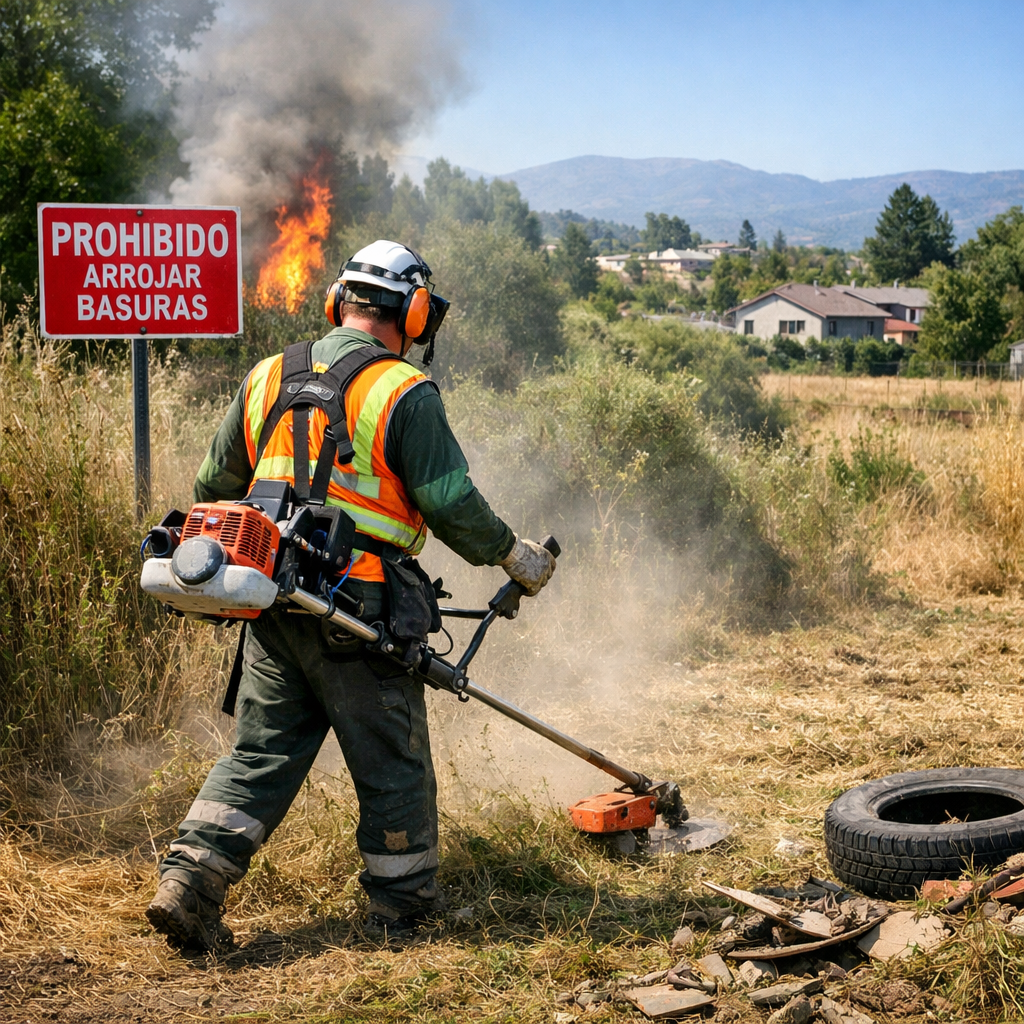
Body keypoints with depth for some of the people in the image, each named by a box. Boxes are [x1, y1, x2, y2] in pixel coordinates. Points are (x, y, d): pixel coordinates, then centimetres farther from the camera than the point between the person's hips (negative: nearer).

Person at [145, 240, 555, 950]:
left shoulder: (268, 378, 9)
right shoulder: (404, 392, -10)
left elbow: (215, 485, 16)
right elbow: (451, 503, -13)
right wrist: (513, 553, 2)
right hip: (357, 611, -5)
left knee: (261, 752, 14)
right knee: (393, 761, 10)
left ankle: (189, 883, 5)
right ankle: (402, 905, 22)